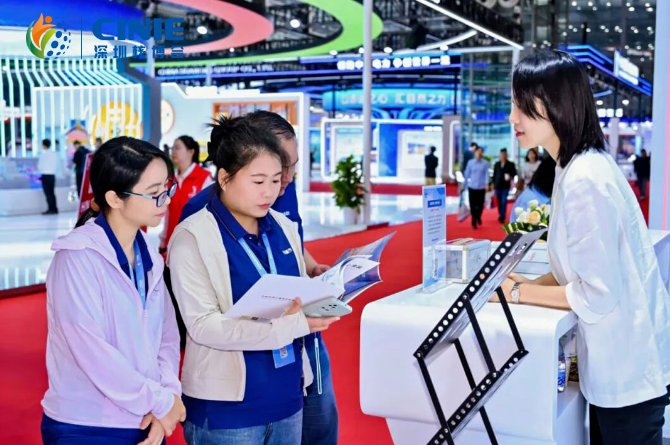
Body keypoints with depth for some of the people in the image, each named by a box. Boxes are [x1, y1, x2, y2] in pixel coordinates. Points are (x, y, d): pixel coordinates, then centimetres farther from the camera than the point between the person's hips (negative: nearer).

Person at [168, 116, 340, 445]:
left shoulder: (284, 227, 6)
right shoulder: (193, 237, -12)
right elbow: (204, 326, -19)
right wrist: (293, 324, -26)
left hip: (287, 394, 6)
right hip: (227, 405, -6)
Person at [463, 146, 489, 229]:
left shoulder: (485, 163, -3)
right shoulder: (470, 163, 2)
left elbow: (487, 174, -5)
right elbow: (467, 174, 9)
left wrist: (486, 183, -18)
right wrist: (465, 184, 13)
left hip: (481, 187, 0)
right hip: (472, 187, 0)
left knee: (480, 205, 8)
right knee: (473, 205, -2)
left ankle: (478, 217, 37)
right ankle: (474, 222, 8)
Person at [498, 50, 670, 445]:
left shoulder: (584, 180, -24)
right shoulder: (581, 166, 6)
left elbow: (597, 295, -23)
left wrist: (519, 294, -13)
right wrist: (529, 282, 3)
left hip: (628, 368, -9)